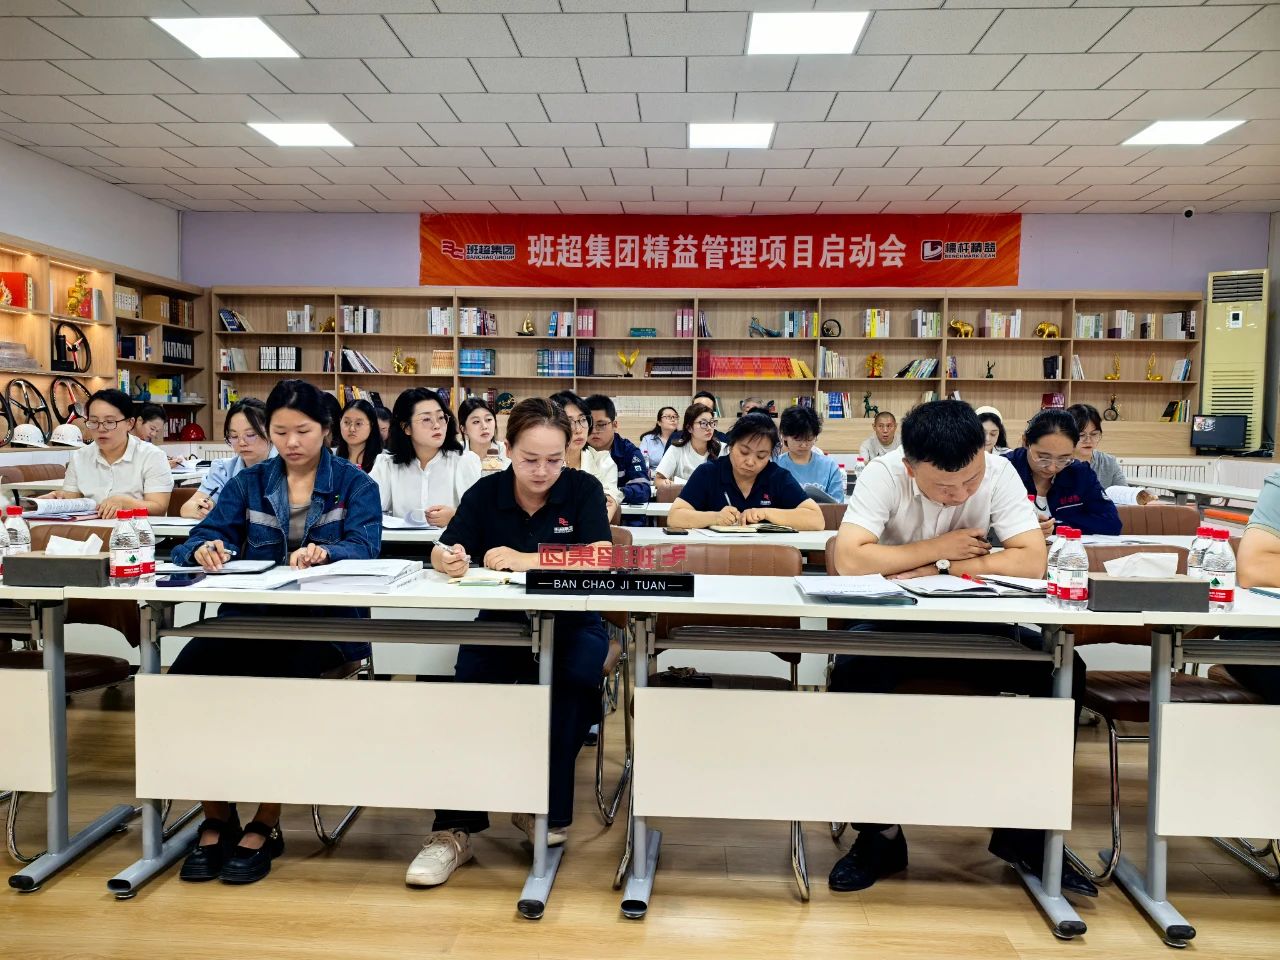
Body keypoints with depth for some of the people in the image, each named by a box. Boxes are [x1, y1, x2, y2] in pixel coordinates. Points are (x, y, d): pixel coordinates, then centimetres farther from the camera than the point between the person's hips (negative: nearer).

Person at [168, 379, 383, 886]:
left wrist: (324, 551, -33)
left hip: (325, 619, -3)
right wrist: (204, 550, -21)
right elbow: (206, 536, 4)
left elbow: (365, 546, -11)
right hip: (251, 614, 4)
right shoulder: (248, 483, 16)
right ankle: (216, 819, -5)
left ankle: (264, 826, -11)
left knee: (279, 680, -33)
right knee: (187, 675, -24)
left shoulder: (354, 483, 6)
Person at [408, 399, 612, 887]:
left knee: (566, 681, -32)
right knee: (469, 686, -28)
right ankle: (454, 828, -19)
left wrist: (526, 560, -24)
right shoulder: (485, 492, 0)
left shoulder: (584, 488, -5)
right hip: (500, 623, 1)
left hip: (570, 624, -1)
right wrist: (447, 559, -33)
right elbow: (443, 551, -7)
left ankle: (546, 809, -10)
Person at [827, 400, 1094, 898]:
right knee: (849, 676, -33)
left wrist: (939, 567, -22)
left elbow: (1033, 560, -20)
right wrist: (941, 546, -21)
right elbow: (849, 559, -29)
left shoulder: (999, 473, -12)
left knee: (1064, 670, -22)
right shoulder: (883, 474, -18)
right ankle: (880, 833, -11)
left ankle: (1025, 828, -2)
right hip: (896, 623, -2)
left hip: (974, 626, 2)